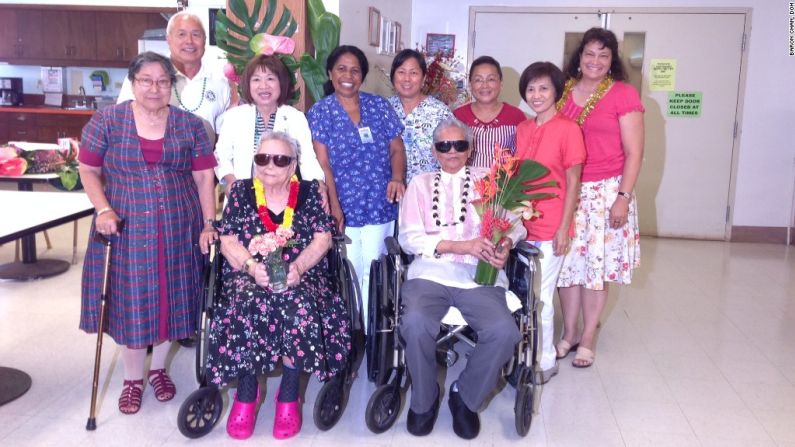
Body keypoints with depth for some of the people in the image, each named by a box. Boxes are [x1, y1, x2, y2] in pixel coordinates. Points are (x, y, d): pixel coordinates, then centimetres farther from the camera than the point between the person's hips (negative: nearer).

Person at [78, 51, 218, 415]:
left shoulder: (190, 125, 4)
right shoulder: (106, 121, 0)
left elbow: (204, 178, 3)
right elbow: (88, 171, 2)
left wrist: (209, 225, -5)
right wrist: (103, 209, -13)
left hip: (178, 231, 2)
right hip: (125, 229, -1)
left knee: (171, 298, 9)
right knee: (129, 302, 5)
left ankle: (159, 368, 31)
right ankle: (132, 378, 24)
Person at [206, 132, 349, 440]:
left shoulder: (309, 192, 8)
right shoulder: (240, 191, 9)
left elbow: (323, 239, 0)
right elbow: (227, 241, 3)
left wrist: (298, 267, -17)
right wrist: (252, 265, -17)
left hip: (300, 275, 0)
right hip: (249, 274, 1)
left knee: (299, 305, -35)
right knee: (250, 304, -34)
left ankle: (289, 394, -18)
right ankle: (246, 392, -14)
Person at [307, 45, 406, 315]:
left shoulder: (379, 106, 10)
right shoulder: (320, 112, 2)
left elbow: (397, 148, 11)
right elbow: (322, 164, -6)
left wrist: (397, 178, -9)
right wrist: (334, 207, -15)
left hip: (380, 207, 3)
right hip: (343, 210, -2)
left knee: (373, 274, 8)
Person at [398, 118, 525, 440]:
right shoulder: (420, 183, 16)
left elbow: (514, 222, 11)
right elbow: (409, 238, 3)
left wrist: (505, 244, -14)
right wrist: (462, 246, -10)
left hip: (479, 276, 1)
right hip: (430, 272, 0)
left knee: (504, 331, -27)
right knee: (415, 324, -31)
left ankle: (466, 396, 2)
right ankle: (424, 399, -1)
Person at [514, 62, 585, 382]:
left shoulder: (568, 129, -8)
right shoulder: (522, 129, 10)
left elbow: (573, 182, -8)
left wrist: (564, 228, -10)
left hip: (550, 230, -5)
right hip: (521, 226, 5)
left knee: (540, 298, 0)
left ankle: (545, 362, 17)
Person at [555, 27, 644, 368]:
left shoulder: (624, 95, -3)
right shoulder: (562, 93, 6)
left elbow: (633, 153, -4)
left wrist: (624, 197, -11)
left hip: (606, 192, -3)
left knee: (596, 263, 3)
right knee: (567, 262, 7)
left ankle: (588, 338, 17)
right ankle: (568, 333, 22)